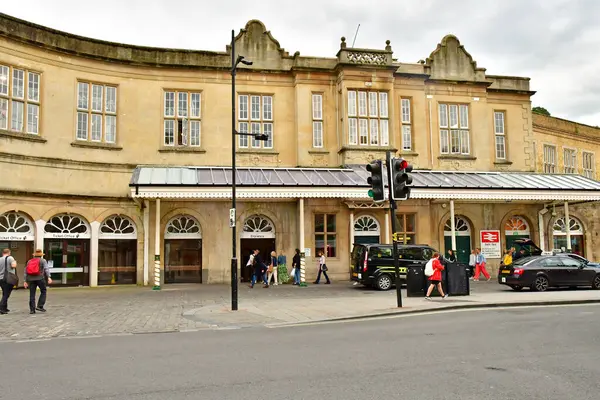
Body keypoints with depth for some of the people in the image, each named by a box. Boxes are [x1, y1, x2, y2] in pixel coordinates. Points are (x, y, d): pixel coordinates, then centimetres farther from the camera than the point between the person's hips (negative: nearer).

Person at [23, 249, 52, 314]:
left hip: (31, 279, 4)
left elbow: (26, 272, 14)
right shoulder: (43, 261, 5)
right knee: (43, 291, 10)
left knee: (32, 294, 6)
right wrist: (49, 277, -19)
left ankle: (32, 309, 5)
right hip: (40, 278, -4)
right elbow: (46, 269, -10)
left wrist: (25, 281, 15)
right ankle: (40, 306, -1)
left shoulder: (29, 261, 17)